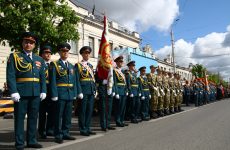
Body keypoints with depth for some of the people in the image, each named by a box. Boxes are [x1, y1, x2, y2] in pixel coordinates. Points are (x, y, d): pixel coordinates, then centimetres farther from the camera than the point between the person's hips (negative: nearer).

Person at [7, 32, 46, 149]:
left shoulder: (39, 59, 16)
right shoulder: (14, 56, 3)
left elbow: (43, 77, 13)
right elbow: (10, 76, -6)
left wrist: (43, 91, 3)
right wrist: (13, 92, -15)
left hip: (36, 93, 4)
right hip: (21, 93, -4)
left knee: (33, 117, 10)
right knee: (19, 118, 3)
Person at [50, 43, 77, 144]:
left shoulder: (71, 66, 17)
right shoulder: (54, 64, 0)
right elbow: (52, 81, -8)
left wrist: (74, 93, 8)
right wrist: (54, 94, -15)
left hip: (70, 94, 6)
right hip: (60, 93, -6)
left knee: (68, 115, 10)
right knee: (59, 115, 0)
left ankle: (65, 133, 21)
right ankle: (58, 135, 9)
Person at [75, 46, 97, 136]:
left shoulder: (90, 66, 19)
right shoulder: (78, 65, 0)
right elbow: (77, 80, -8)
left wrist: (95, 90, 11)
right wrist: (79, 92, -15)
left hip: (91, 91, 6)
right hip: (84, 90, -6)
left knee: (90, 110, 9)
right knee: (83, 110, 0)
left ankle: (87, 128, 18)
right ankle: (83, 129, 9)